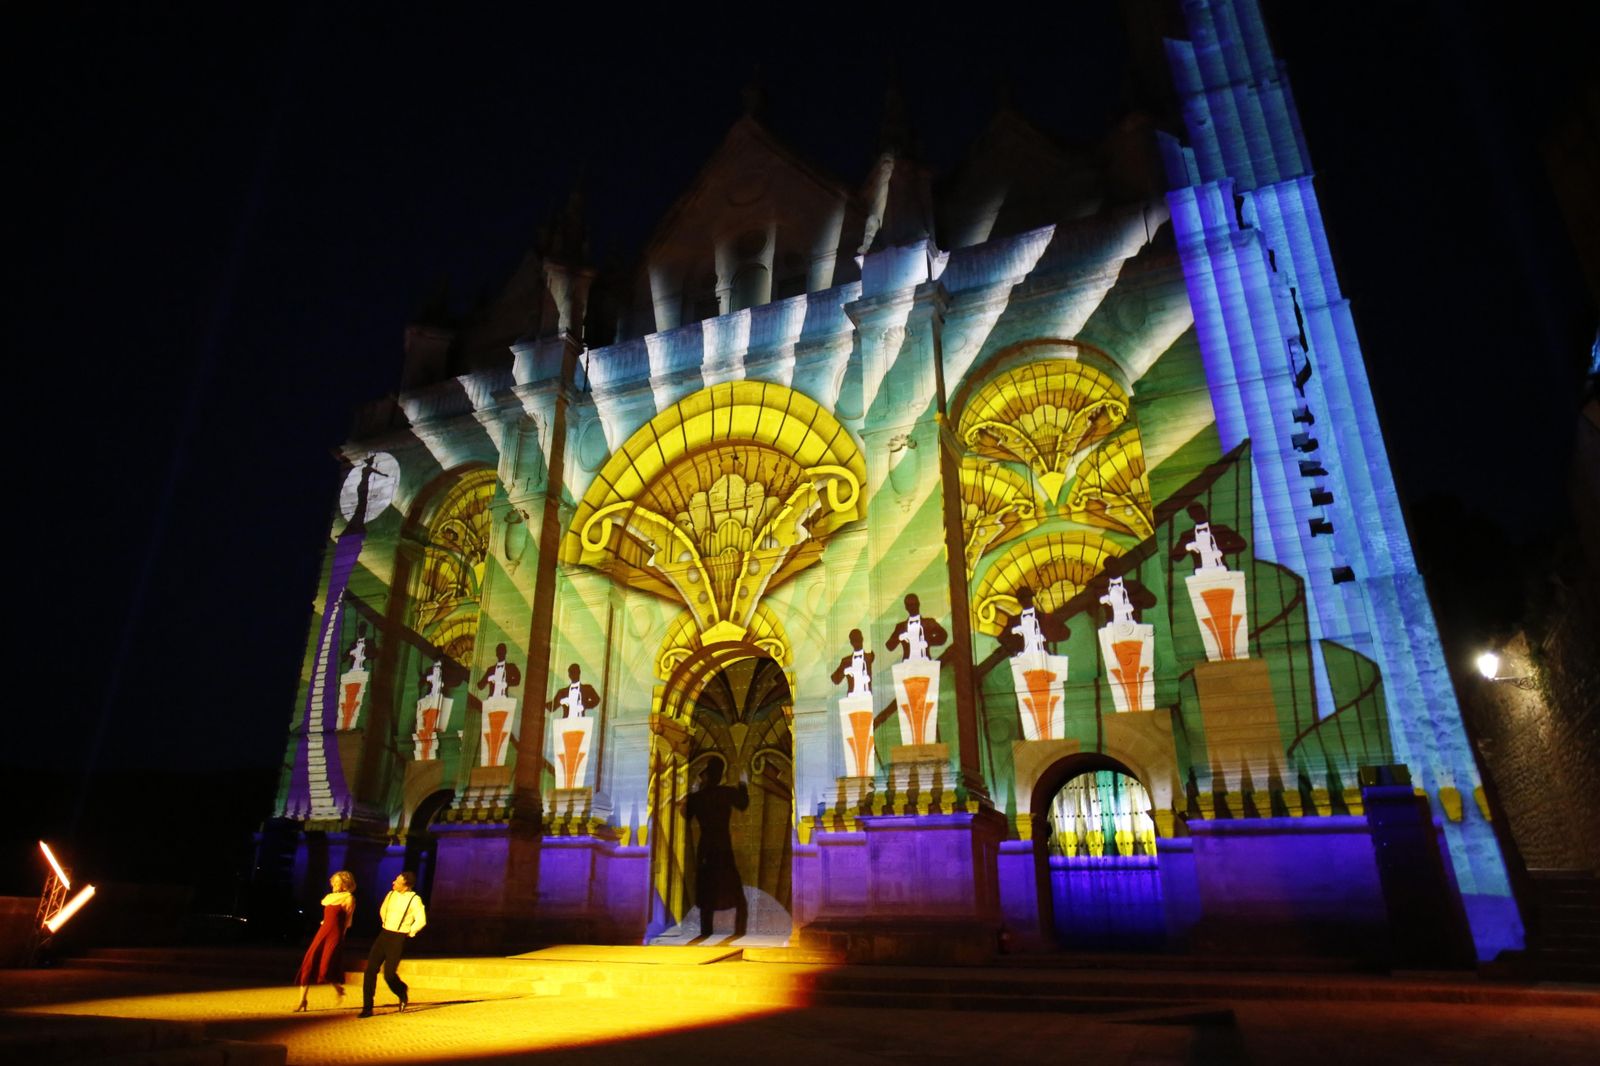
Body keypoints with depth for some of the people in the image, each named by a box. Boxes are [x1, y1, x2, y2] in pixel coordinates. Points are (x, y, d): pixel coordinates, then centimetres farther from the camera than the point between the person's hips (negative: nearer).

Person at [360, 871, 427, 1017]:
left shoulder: (414, 899, -15)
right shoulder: (391, 894, 3)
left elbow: (421, 921, -17)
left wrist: (409, 933, -6)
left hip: (398, 939, -6)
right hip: (384, 934, 6)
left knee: (389, 973, -4)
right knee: (370, 969, -4)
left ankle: (403, 994, 28)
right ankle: (367, 1008, 6)